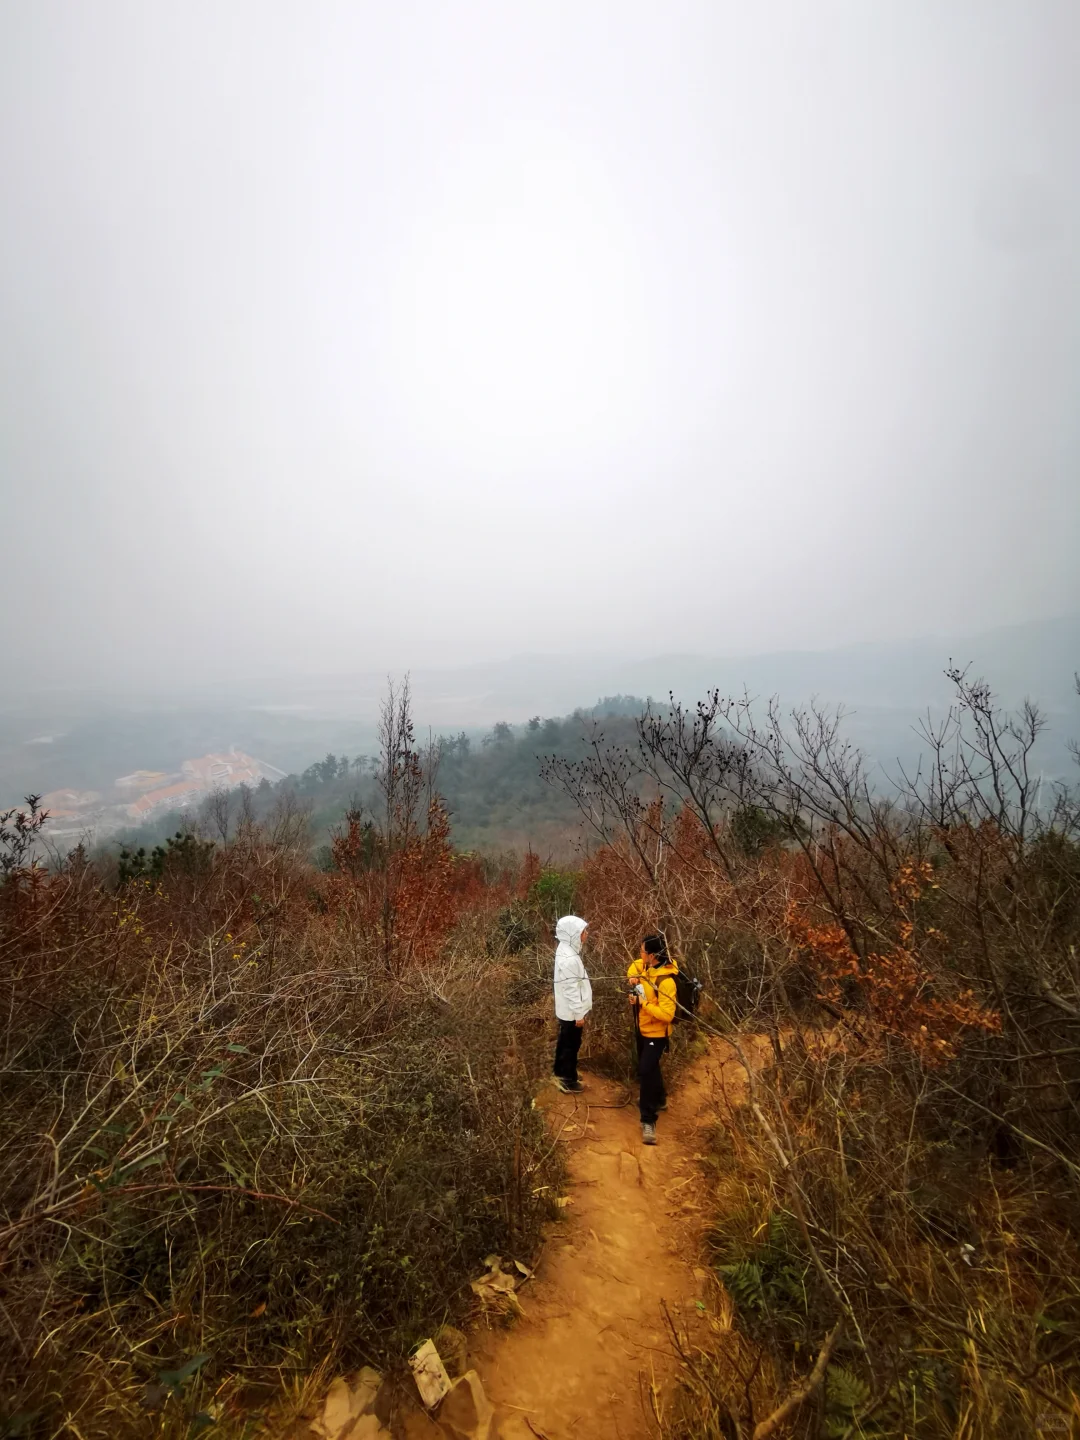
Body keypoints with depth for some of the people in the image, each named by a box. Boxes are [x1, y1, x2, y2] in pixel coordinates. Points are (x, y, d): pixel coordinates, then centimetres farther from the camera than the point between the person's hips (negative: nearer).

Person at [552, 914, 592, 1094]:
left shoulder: (566, 951, 2)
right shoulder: (569, 959, -30)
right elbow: (571, 989, -26)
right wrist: (579, 1014, -18)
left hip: (566, 1010, 9)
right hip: (571, 1011, -9)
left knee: (564, 1042, 23)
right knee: (571, 1045, 8)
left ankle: (561, 1073, 39)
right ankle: (568, 1080, 23)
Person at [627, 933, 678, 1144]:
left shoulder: (666, 981, -31)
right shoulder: (645, 967, -9)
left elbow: (667, 1014, -34)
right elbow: (634, 966, 15)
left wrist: (643, 1002, -31)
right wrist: (633, 976, -8)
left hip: (656, 1033, -8)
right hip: (642, 1028, 9)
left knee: (646, 1071, -14)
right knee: (649, 1068, 24)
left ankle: (648, 1121, -2)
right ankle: (659, 1099, 47)